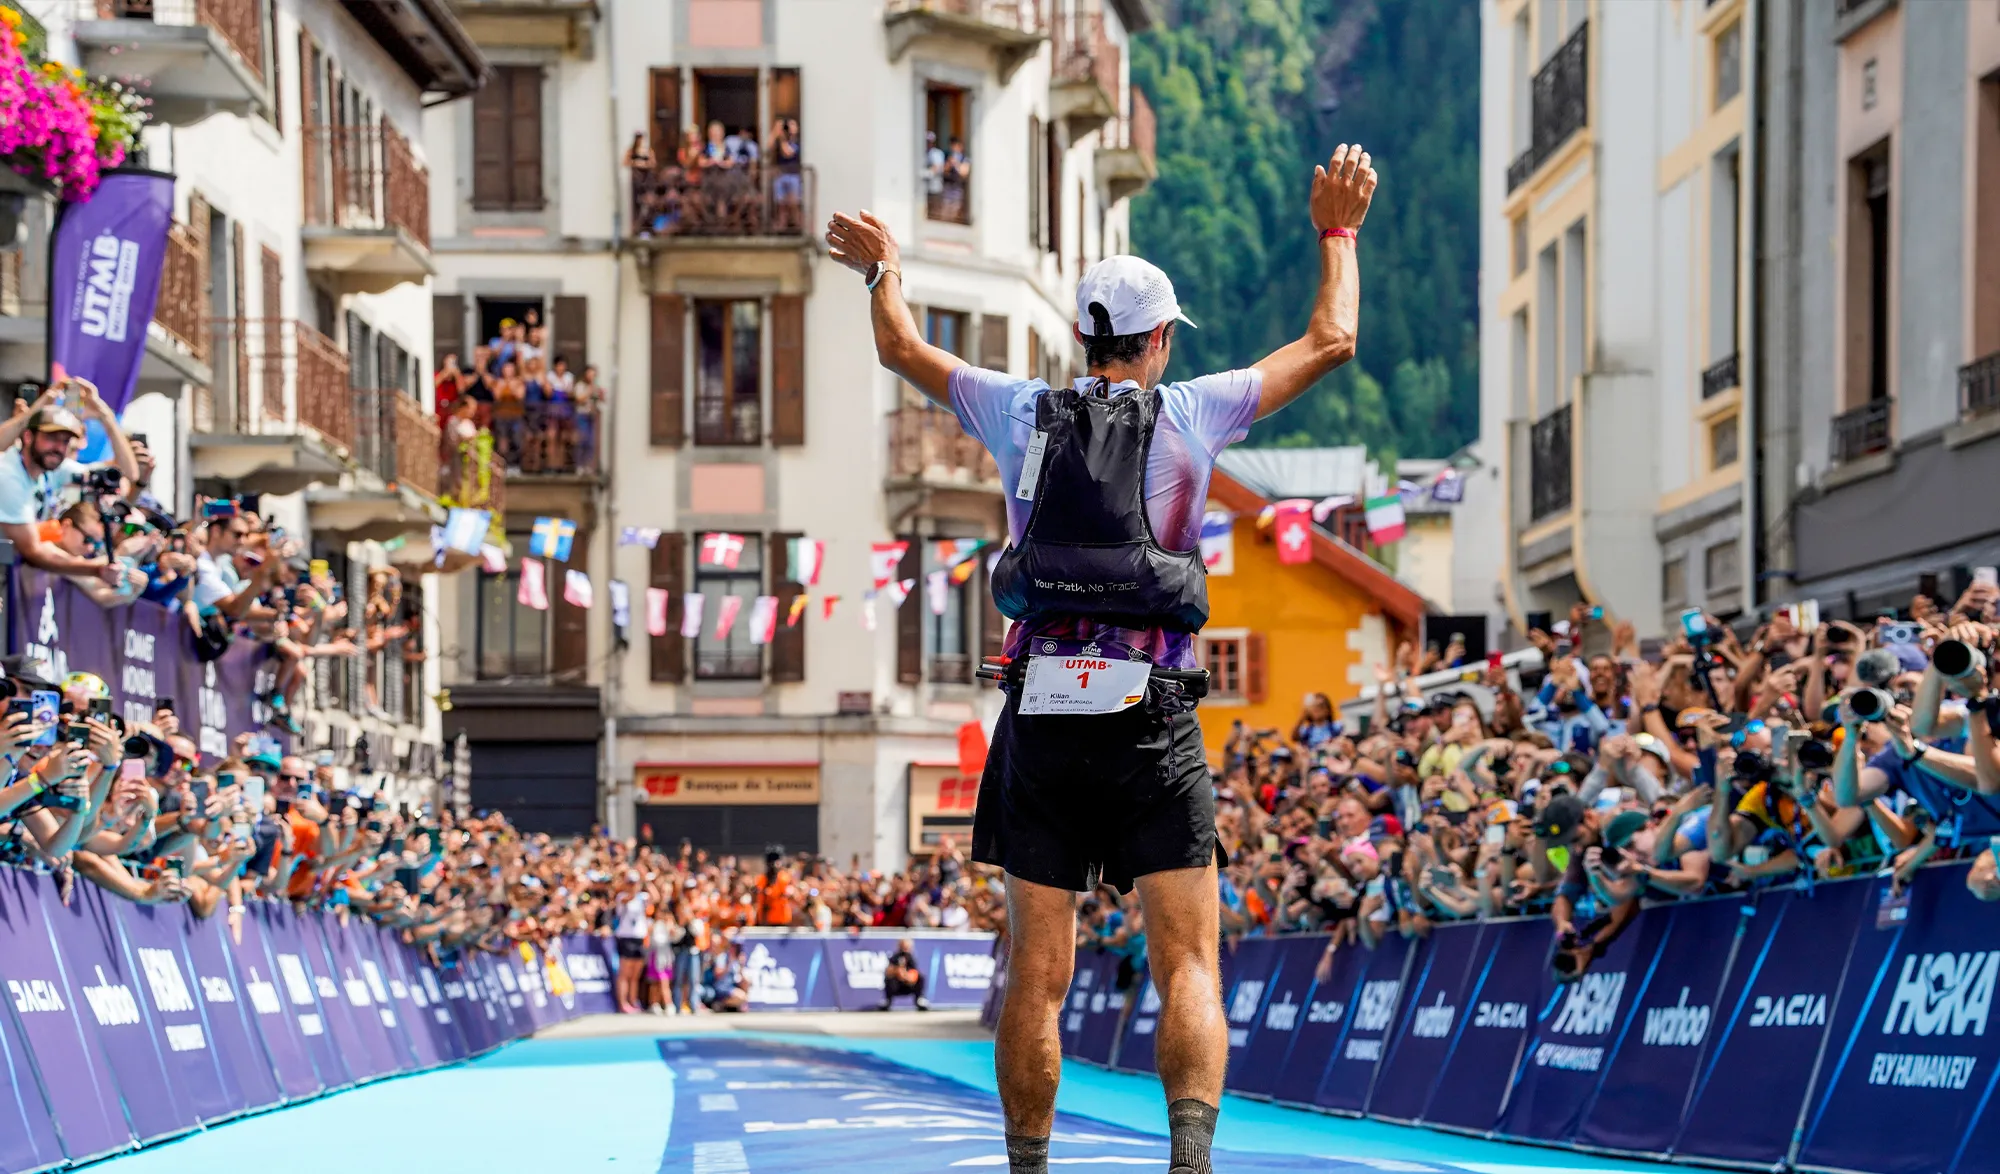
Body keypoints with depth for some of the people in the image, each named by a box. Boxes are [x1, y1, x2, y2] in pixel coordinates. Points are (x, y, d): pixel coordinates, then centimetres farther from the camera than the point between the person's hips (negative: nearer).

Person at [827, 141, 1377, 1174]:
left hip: (1041, 714, 2)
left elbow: (901, 349, 26)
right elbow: (1329, 342, 13)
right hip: (1152, 720, -2)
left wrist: (883, 269, 44)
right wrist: (1337, 235, 28)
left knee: (1036, 975, 6)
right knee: (1188, 969, -4)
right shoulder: (1187, 416, 4)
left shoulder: (1023, 413, 9)